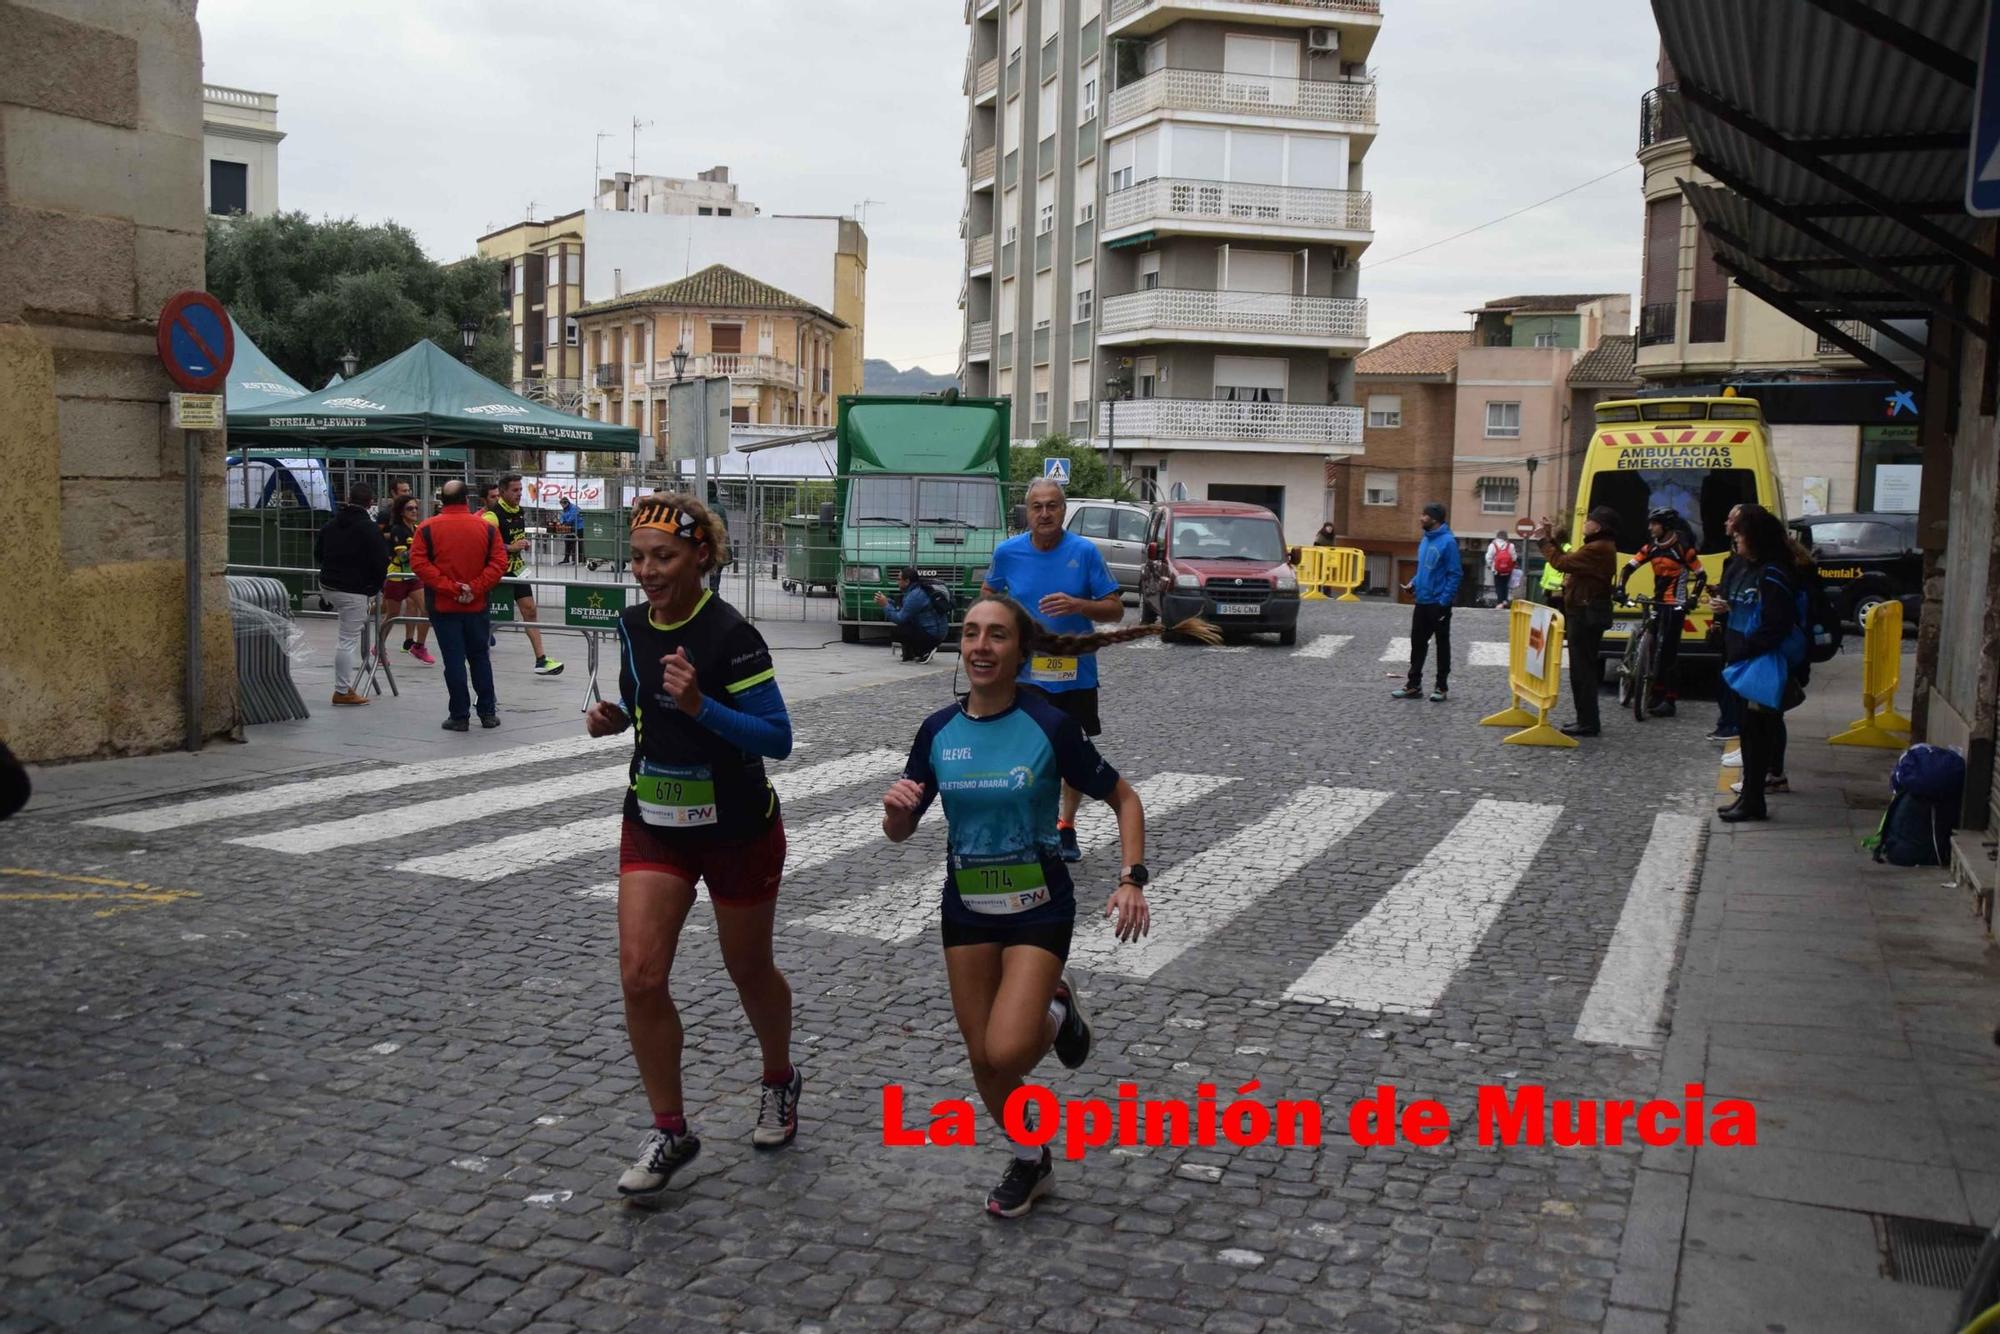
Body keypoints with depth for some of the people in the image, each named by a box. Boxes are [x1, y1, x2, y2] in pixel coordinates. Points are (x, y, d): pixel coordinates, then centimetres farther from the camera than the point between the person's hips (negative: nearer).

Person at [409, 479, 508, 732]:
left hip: (443, 606, -2)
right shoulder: (486, 528, -1)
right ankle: (488, 713, 16)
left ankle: (460, 716, 5)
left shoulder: (427, 528, -4)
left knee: (454, 661, 2)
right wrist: (475, 588, -11)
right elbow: (499, 563, -7)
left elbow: (418, 563, -12)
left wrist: (449, 587, -15)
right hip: (477, 606, 2)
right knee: (480, 658, 14)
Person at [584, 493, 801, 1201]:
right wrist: (614, 715, -4)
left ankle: (780, 1081, 43)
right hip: (654, 822, 5)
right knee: (640, 976, -6)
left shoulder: (730, 634, -21)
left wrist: (699, 705, -34)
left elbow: (778, 738, -22)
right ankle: (670, 1132, 9)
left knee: (749, 970, 14)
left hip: (737, 829, -5)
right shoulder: (633, 626, -1)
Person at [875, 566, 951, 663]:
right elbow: (901, 609, 18)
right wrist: (887, 601, 9)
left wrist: (885, 605, -9)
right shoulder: (918, 589, 9)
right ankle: (910, 654, 17)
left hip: (932, 635, -10)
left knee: (899, 631, -13)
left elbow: (900, 618, -18)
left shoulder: (915, 595, -21)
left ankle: (925, 652, -4)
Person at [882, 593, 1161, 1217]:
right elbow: (900, 831, 3)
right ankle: (1030, 1162, 35)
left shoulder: (1050, 726, -15)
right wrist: (896, 807, -20)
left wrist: (1132, 878, -16)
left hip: (1039, 909, -4)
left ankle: (1057, 1010, 17)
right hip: (967, 910, 4)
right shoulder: (939, 731, -5)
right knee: (983, 1060, 9)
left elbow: (1123, 798, -4)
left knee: (1007, 1053, -17)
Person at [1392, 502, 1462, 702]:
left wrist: (1444, 602, -20)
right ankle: (1414, 685, 18)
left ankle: (1442, 687, 14)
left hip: (1439, 603, -8)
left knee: (1442, 645, 5)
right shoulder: (1425, 540, 9)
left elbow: (1454, 574, -17)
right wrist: (1414, 583, 3)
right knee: (1417, 643, 10)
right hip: (1422, 601, 8)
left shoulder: (1448, 541, -16)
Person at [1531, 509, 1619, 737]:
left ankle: (1588, 723, -3)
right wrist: (1550, 538, 13)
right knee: (1585, 668, 16)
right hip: (1586, 613, 11)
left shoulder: (1598, 549, -19)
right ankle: (1587, 719, 23)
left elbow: (1562, 562, -21)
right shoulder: (1598, 547, 16)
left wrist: (1544, 541, -8)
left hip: (1586, 615, -11)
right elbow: (1568, 560, 15)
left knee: (1582, 669, -7)